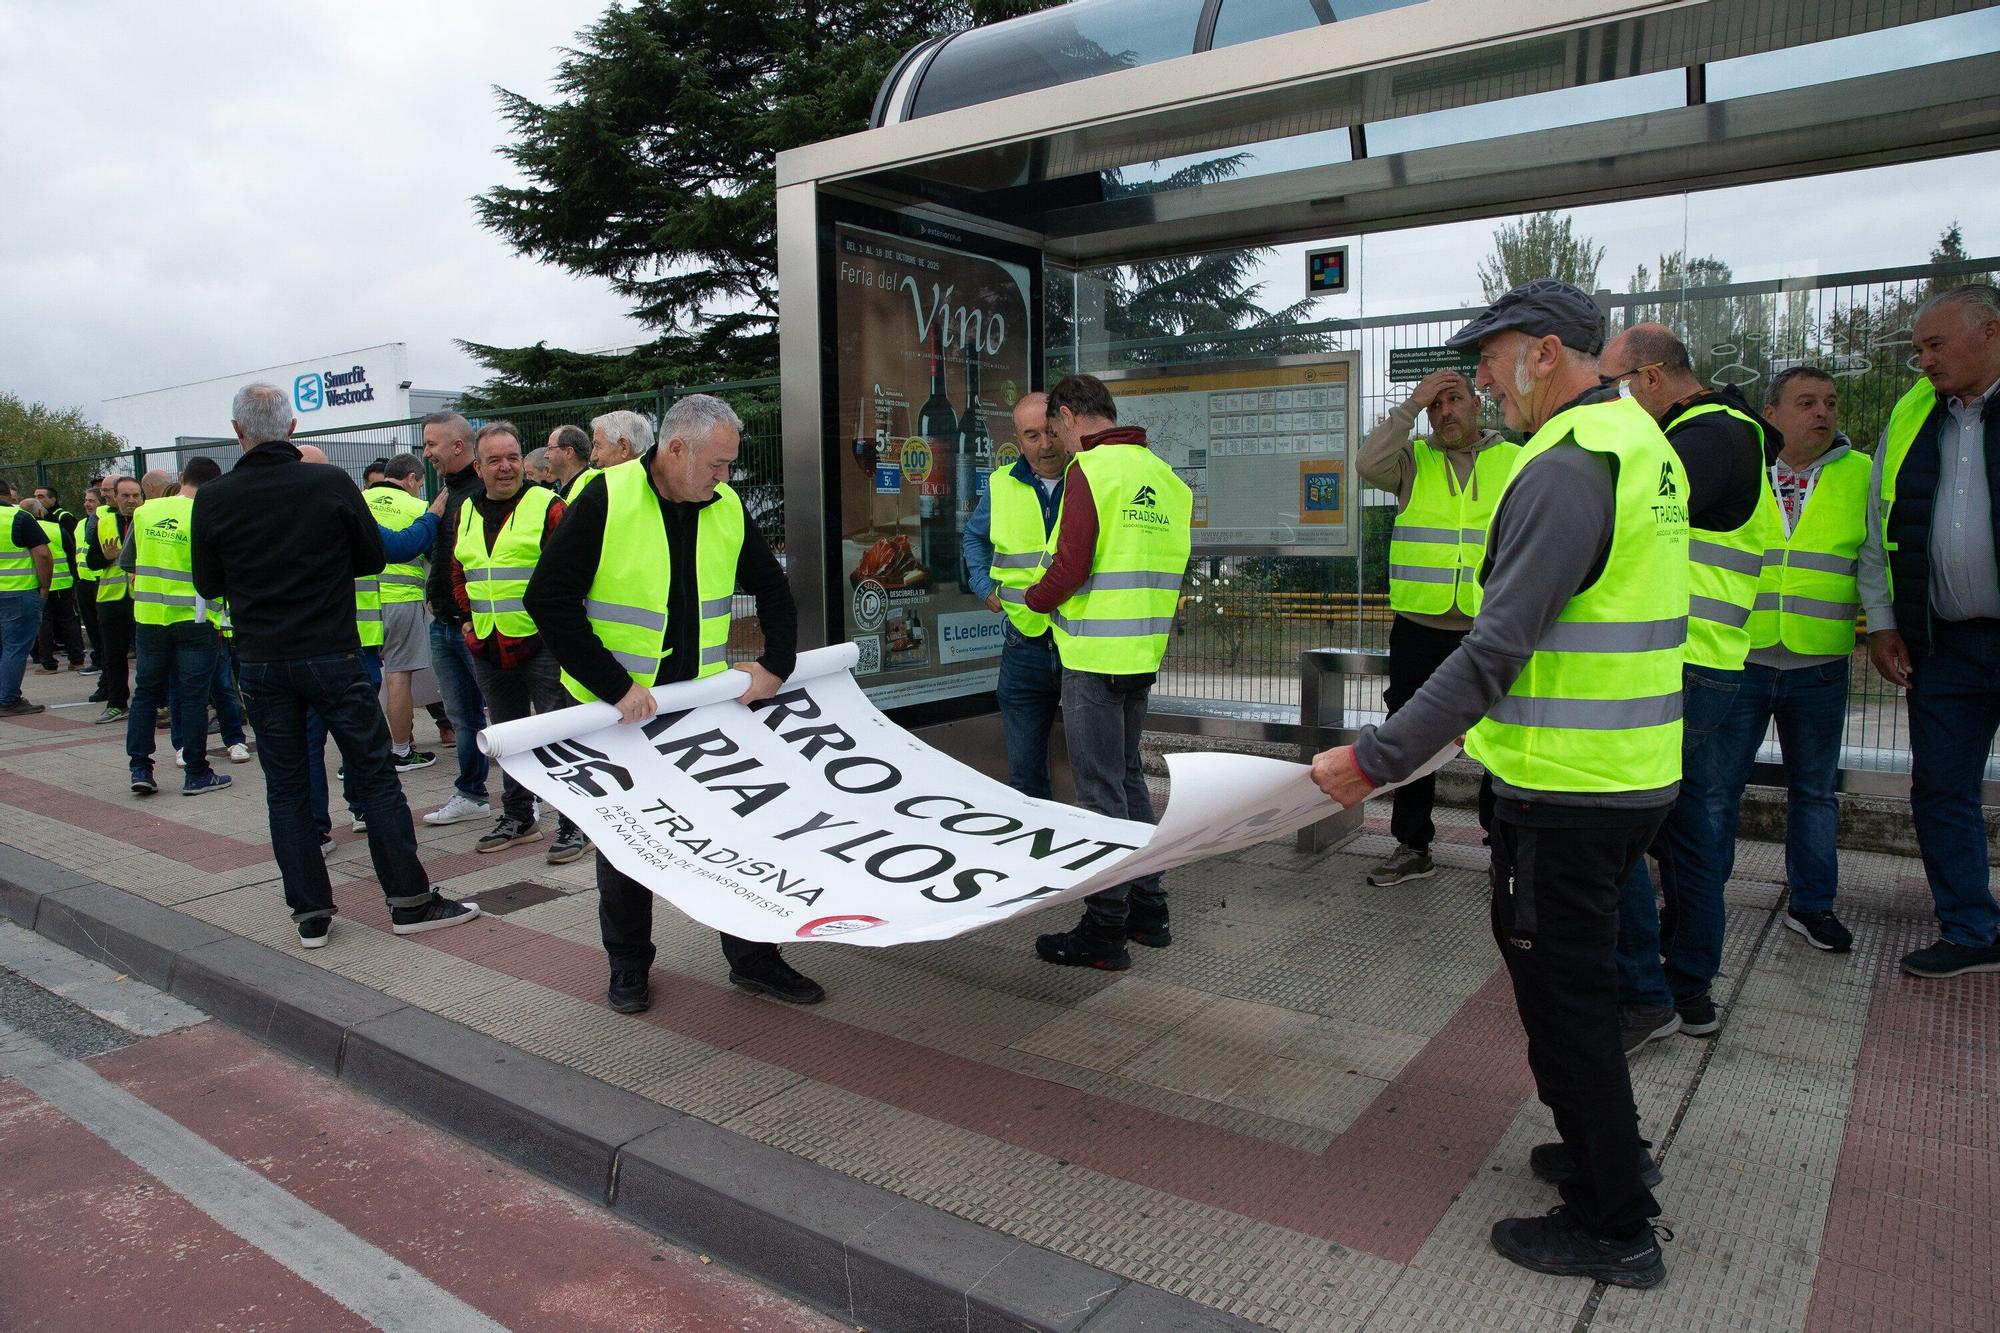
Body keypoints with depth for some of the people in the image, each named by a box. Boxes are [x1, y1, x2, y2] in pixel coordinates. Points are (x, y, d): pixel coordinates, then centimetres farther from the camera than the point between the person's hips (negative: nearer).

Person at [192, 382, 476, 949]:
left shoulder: (213, 499, -4)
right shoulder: (331, 483, -8)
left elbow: (208, 584, 6)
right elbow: (372, 558, 3)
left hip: (261, 662, 2)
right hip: (332, 655, -1)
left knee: (285, 788, 10)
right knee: (375, 774, 5)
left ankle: (310, 913, 14)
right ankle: (410, 900, 9)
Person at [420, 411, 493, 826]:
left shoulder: (486, 492, -13)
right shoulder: (447, 492, 16)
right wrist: (434, 597, 17)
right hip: (444, 624, 9)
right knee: (463, 715, 15)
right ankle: (470, 795, 25)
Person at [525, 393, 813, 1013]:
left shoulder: (727, 508, -1)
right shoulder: (606, 501, -17)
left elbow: (772, 589, 12)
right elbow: (548, 601, -19)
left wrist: (776, 666, 0)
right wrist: (615, 685, -22)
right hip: (618, 706, -4)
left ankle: (753, 957, 23)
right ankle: (628, 966, 29)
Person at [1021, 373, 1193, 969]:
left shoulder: (1089, 470, -13)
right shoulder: (1164, 476, 11)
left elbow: (1068, 569, -19)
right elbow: (1170, 568, 14)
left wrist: (1032, 598, -1)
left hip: (1094, 657, -8)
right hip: (1144, 654, 8)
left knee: (1101, 792, -1)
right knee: (1129, 779, 19)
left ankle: (1104, 931, 7)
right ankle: (1148, 910, 27)